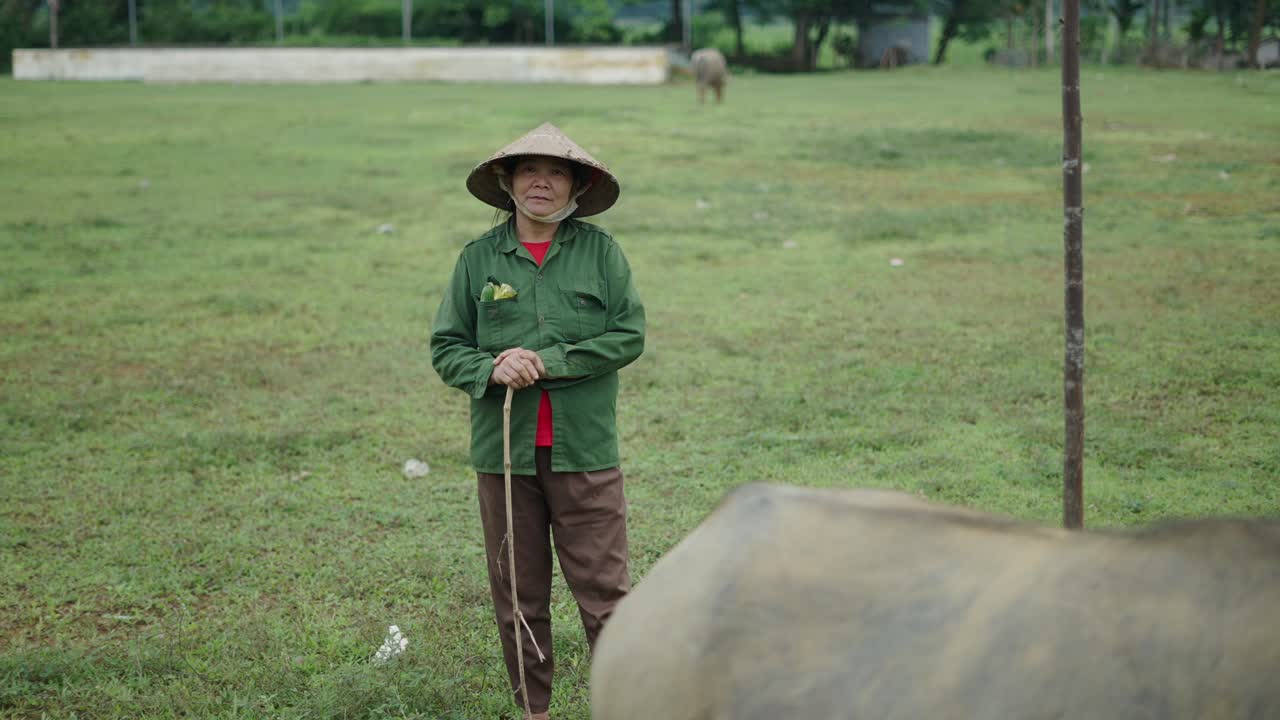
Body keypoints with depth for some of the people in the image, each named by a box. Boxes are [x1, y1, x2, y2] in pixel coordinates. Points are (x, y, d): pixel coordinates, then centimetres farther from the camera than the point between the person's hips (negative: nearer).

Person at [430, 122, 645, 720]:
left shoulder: (601, 251, 1)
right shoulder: (479, 258, 5)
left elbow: (629, 335, -5)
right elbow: (445, 348, 6)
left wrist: (546, 362, -14)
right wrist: (492, 370, -15)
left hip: (585, 449, -2)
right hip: (503, 451, 2)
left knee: (603, 589, -2)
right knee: (517, 596, 10)